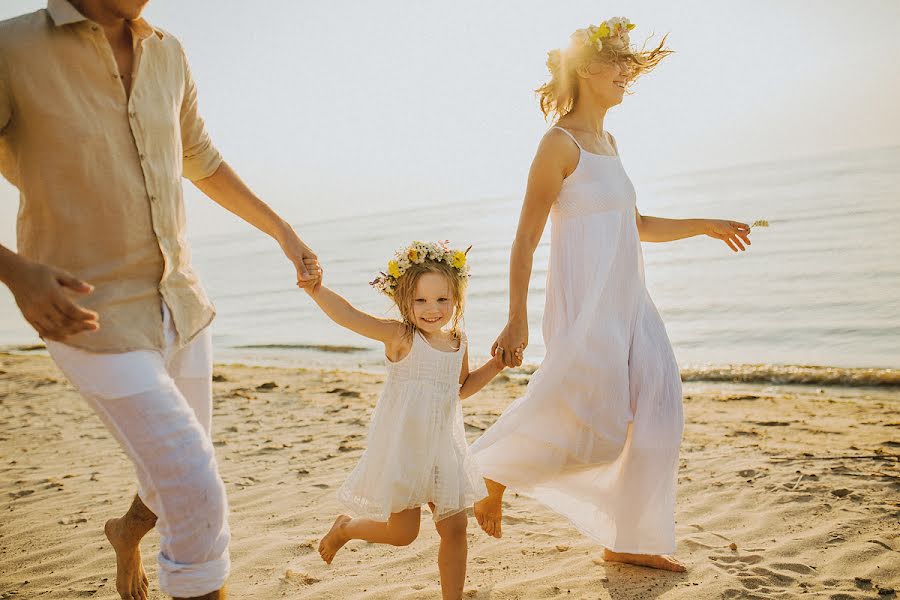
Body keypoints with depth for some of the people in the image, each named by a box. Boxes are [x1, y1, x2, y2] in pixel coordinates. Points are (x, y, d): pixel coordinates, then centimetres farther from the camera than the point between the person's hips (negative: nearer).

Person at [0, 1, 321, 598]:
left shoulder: (167, 54, 4)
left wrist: (285, 234, 15)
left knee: (181, 478, 21)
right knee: (199, 499, -13)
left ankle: (129, 530, 55)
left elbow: (203, 162, 19)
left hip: (182, 305, 7)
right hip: (93, 318, -6)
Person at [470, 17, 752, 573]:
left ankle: (629, 542, 21)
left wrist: (706, 225, 24)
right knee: (589, 424, -5)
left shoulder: (608, 141, 15)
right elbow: (525, 239, -13)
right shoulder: (560, 143, -10)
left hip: (628, 303, 9)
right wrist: (517, 320, -17)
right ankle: (496, 472, 19)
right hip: (585, 304, -9)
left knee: (655, 417, 8)